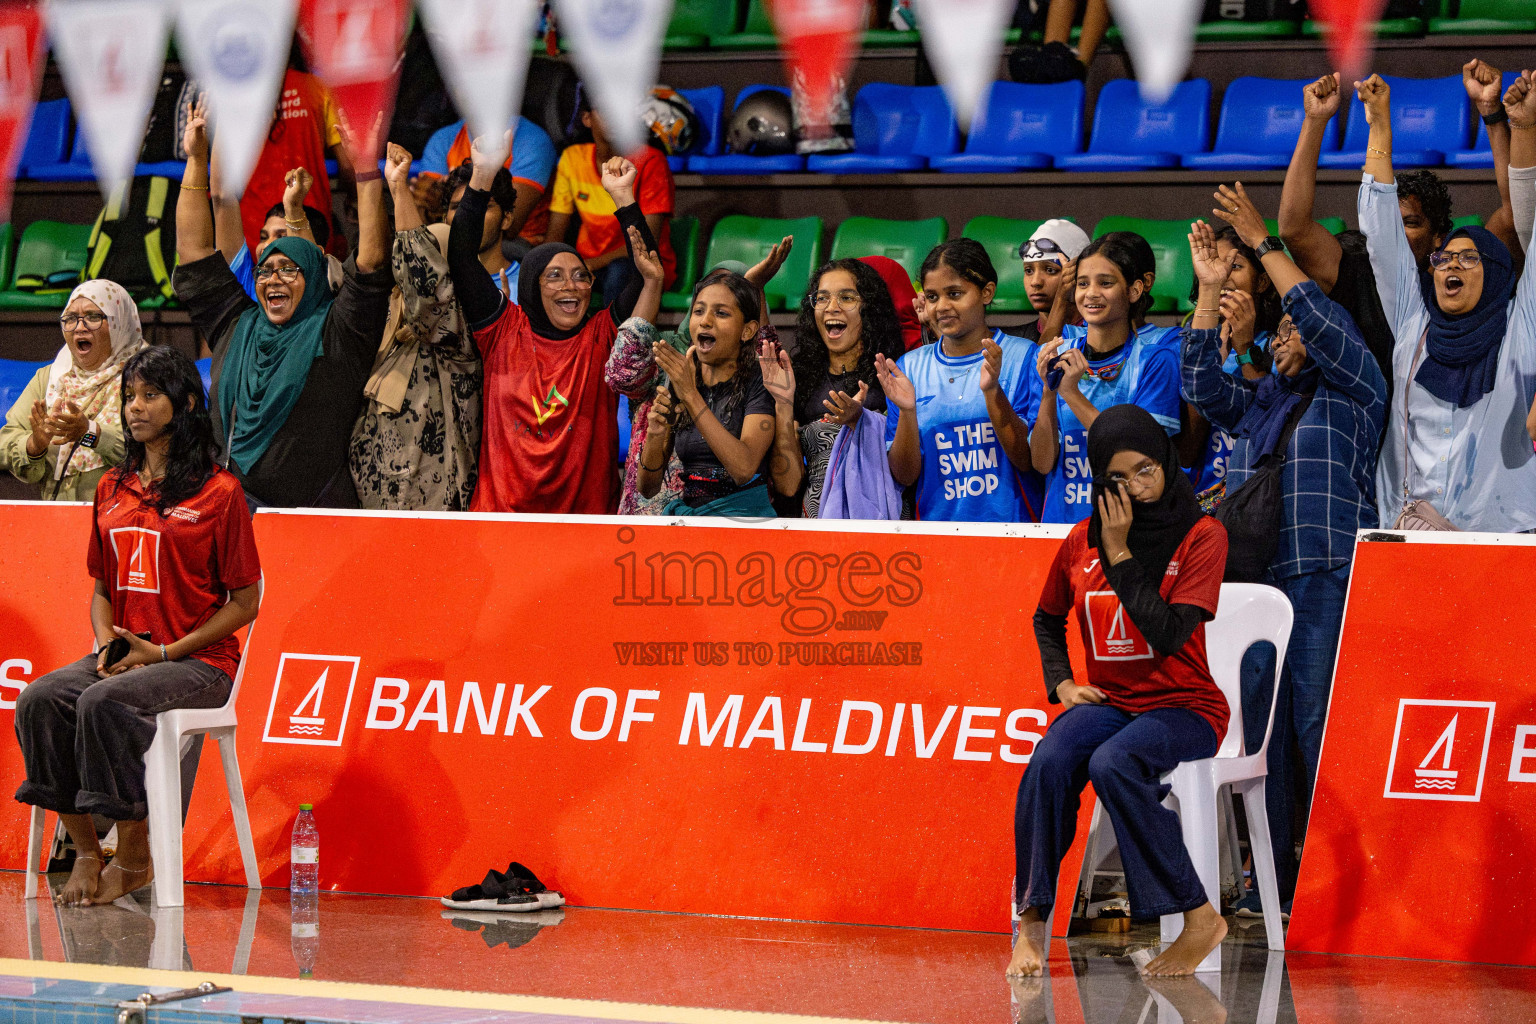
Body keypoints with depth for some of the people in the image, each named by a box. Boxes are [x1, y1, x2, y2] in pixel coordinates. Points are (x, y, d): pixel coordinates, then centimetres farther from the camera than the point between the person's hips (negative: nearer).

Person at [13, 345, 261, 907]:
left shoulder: (219, 491, -3)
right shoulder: (113, 488, 15)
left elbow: (245, 601, -4)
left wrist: (165, 652, -12)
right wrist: (107, 642, -1)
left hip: (198, 662, -6)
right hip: (124, 654, 6)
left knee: (103, 703, -34)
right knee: (39, 699, -23)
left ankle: (134, 857, -21)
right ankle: (85, 852, -18)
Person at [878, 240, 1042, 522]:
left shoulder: (1022, 357, 3)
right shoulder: (909, 368, 10)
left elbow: (1027, 461, -4)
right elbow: (905, 476, 7)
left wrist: (992, 391, -15)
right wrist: (907, 411, -9)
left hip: (1010, 524, 0)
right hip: (936, 527, 0)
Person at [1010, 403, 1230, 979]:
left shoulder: (1202, 537, -7)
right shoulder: (1082, 541, 6)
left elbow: (1167, 635, -18)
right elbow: (1047, 618, 25)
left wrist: (1120, 554, -15)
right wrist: (1061, 682, 8)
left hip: (1184, 706, -4)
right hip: (1108, 701, 4)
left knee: (1113, 764, -35)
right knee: (1050, 761, -30)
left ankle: (1199, 918, -26)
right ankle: (1032, 921, -23)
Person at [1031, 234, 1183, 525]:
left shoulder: (1156, 359, -1)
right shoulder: (1056, 355, 9)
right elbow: (1043, 463, 5)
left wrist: (1072, 393, -13)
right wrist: (1049, 391, -9)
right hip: (1062, 518, 3)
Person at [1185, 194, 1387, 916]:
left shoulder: (1354, 390, 9)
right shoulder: (1256, 404, 25)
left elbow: (1319, 321, -4)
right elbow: (1202, 382, 12)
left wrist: (1263, 244, 0)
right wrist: (1210, 291, 6)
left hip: (1325, 581, -6)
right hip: (1252, 582, 6)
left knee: (1320, 728, -10)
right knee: (1259, 728, 3)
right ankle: (1271, 878, 6)